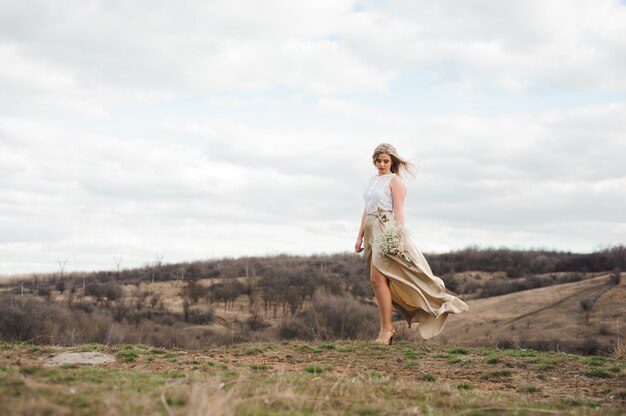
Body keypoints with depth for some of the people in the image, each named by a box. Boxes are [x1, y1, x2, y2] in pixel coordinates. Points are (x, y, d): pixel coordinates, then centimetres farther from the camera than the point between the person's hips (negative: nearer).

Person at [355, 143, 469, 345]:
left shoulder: (394, 180, -2)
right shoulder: (373, 180, 20)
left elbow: (399, 210, -9)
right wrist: (360, 236, 16)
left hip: (387, 231, -8)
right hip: (372, 232, 8)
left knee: (377, 277, -17)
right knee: (380, 280, 6)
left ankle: (387, 328, -12)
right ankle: (385, 330, 10)